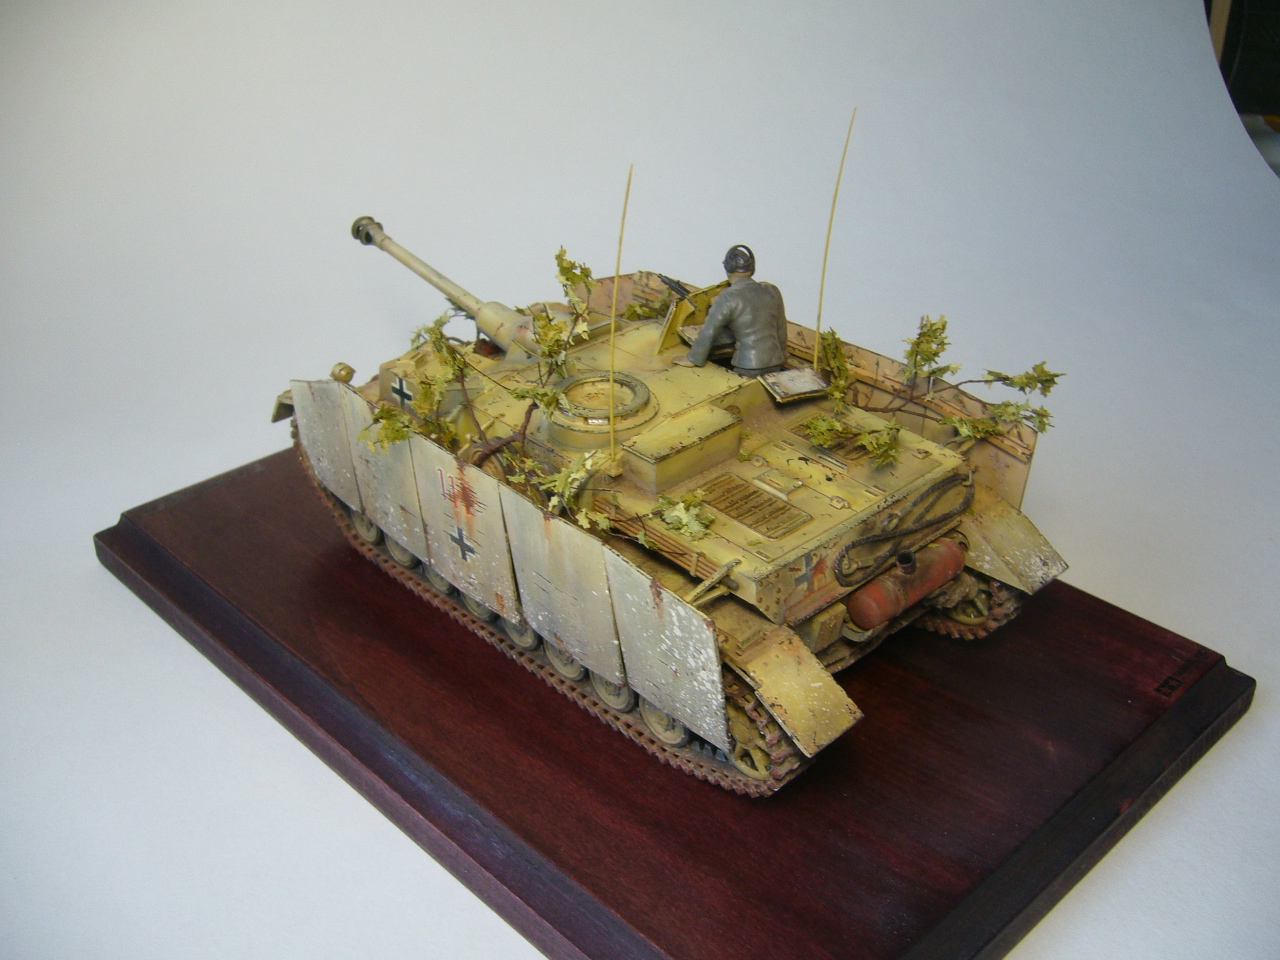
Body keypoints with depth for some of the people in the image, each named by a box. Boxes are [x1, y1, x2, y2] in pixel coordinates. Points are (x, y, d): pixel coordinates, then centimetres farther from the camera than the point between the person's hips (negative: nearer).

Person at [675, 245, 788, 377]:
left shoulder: (728, 298, -10)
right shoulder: (772, 291, 7)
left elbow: (708, 333, -7)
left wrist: (692, 360, 2)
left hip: (748, 369, -6)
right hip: (775, 365, 6)